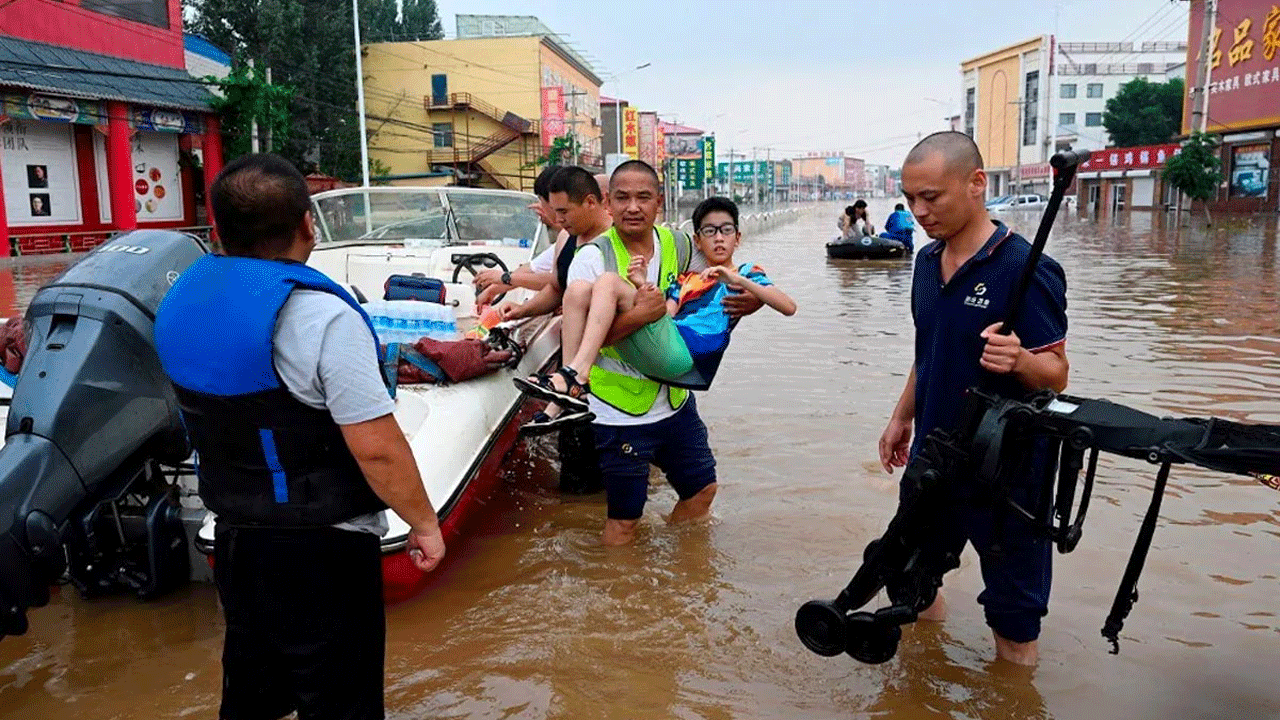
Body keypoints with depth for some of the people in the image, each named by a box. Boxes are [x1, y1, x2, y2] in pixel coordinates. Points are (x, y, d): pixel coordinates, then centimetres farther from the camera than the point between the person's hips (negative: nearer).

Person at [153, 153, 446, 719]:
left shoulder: (182, 298, 0)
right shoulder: (319, 314, -25)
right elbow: (377, 448, -26)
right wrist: (424, 523, -12)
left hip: (232, 534, 8)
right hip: (320, 548, -7)